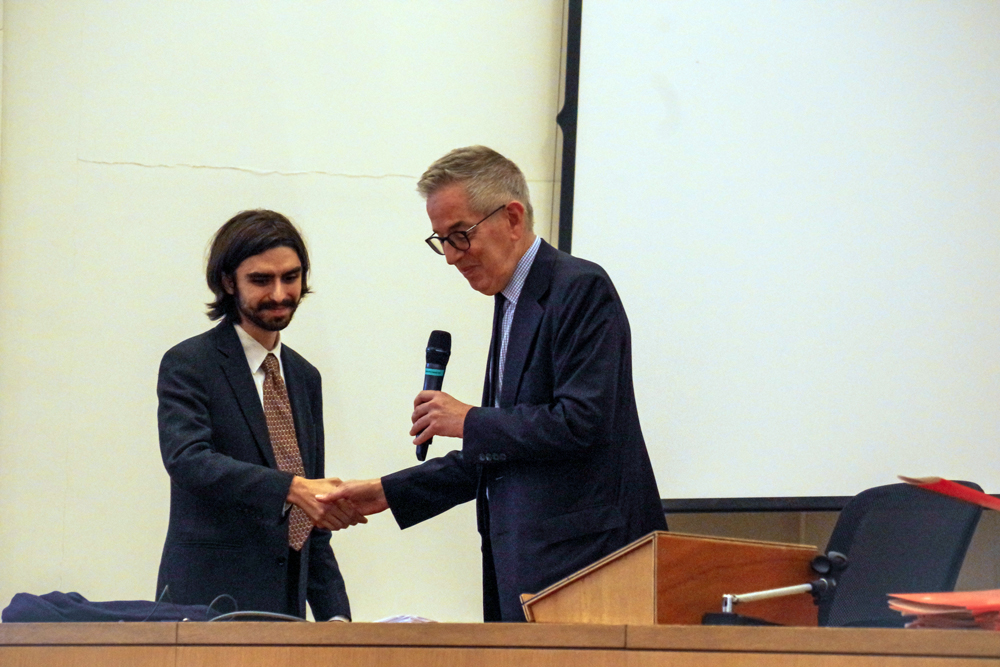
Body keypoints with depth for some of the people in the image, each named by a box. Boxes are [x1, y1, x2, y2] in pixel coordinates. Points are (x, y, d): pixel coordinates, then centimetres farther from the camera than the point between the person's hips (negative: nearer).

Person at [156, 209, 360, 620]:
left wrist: (334, 615, 13)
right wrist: (291, 488, -31)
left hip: (287, 602, 5)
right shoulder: (189, 364, -1)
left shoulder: (304, 377, 19)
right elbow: (187, 459, -19)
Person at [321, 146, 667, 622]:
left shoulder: (581, 289, -8)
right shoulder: (513, 304, 21)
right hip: (523, 564, 9)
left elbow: (581, 423, -19)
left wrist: (470, 421, -9)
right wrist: (389, 494, 19)